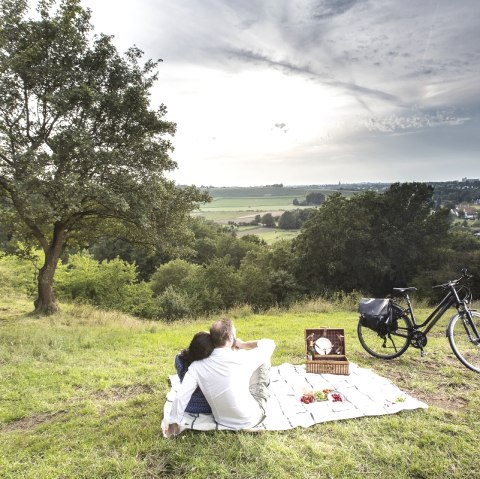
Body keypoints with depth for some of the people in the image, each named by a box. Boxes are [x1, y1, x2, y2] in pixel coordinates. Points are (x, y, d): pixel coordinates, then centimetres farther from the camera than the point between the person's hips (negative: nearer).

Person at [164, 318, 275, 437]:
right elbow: (270, 344, -12)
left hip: (223, 421, 4)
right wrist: (243, 344, -3)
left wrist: (173, 423, -6)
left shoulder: (197, 366, -17)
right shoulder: (241, 358, -25)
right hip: (251, 419, -4)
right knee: (263, 360, 7)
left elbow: (181, 396, -19)